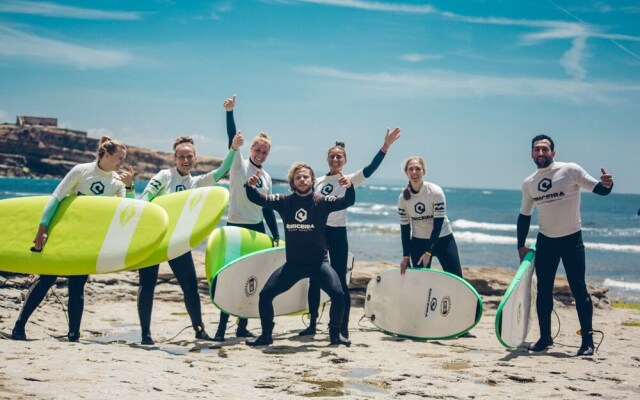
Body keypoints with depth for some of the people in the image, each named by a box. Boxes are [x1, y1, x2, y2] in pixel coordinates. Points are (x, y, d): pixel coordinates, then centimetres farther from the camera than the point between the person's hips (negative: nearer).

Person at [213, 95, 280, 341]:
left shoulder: (266, 177, 11)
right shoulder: (239, 165, -3)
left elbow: (267, 209, 15)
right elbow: (233, 138, -18)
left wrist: (276, 236, 11)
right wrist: (230, 112, -31)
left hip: (257, 229, 5)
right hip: (236, 226, -5)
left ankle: (242, 327, 14)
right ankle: (221, 328, -6)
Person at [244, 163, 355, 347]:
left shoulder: (322, 202, -4)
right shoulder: (284, 202, 3)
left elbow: (347, 202, -14)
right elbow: (258, 199, 2)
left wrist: (349, 187, -36)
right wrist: (250, 187, -20)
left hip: (319, 262, -2)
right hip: (293, 264, 2)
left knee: (338, 294, -21)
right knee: (265, 294, -5)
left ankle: (335, 334, 3)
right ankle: (266, 335, 15)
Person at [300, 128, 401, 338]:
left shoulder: (349, 180, -2)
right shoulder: (318, 181, 10)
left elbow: (370, 169, -17)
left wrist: (385, 147, -28)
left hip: (337, 233, -4)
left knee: (339, 281, -2)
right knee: (314, 279, 8)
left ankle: (343, 328, 5)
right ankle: (312, 324, 18)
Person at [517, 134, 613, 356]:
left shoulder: (570, 170, -8)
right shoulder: (528, 183, 6)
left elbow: (598, 189, -11)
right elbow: (524, 216, 14)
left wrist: (607, 185, -35)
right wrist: (521, 245, 10)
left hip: (572, 240, -4)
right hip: (545, 241, 4)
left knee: (579, 289, -6)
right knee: (543, 290, 7)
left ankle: (587, 340, 0)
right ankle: (545, 337, 19)